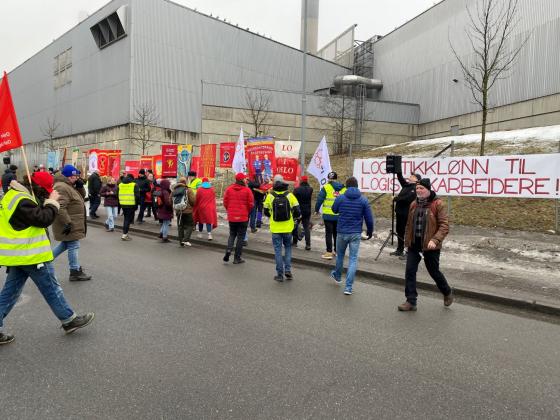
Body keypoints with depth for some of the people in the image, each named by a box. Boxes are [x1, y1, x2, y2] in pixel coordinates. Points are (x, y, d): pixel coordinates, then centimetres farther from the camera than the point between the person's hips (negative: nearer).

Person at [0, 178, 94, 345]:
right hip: (30, 255, -10)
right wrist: (52, 201, -13)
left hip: (17, 254, 10)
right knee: (51, 288, 3)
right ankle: (69, 320, 16)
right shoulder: (22, 201, -22)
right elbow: (44, 219, -24)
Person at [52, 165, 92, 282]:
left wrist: (80, 186, -1)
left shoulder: (69, 186, 12)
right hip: (70, 224, -10)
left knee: (66, 244, 23)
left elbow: (82, 195, 18)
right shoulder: (62, 187, -21)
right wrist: (67, 223, -29)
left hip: (72, 222, 10)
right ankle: (75, 272, 7)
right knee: (73, 246, -2)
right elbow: (60, 208, -29)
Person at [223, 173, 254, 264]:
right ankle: (237, 258, 10)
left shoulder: (229, 189, -1)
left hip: (231, 216, 3)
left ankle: (228, 250, -4)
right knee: (240, 236, 7)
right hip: (243, 217, -3)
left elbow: (225, 202, 2)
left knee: (232, 234, 20)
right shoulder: (247, 190, -9)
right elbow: (251, 204, -7)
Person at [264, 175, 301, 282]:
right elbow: (297, 210, -5)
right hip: (287, 228, 1)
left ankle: (280, 274, 8)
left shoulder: (270, 196, -5)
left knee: (278, 250, 6)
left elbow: (266, 211, 4)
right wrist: (295, 217, 17)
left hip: (275, 228, -1)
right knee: (288, 247, 18)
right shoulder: (290, 195, -5)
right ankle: (288, 270, 8)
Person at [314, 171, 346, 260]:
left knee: (329, 233, 1)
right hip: (339, 215, 4)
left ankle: (329, 252, -1)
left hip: (328, 215, -4)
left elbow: (320, 199, -7)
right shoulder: (343, 189, 6)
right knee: (336, 233, 16)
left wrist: (317, 210, 6)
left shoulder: (326, 188, -8)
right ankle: (336, 250, 25)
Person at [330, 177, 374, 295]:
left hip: (342, 232, 1)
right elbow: (369, 218, -2)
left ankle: (337, 276, 45)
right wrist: (370, 231, 13)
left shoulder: (340, 198, -7)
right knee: (353, 259, 3)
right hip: (356, 233, 0)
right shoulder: (363, 200, -5)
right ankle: (348, 287, -3)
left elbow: (334, 210, 12)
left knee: (340, 255, 22)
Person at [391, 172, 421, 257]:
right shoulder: (406, 185, 13)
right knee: (400, 231, 15)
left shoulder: (415, 188, -12)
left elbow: (407, 198, -22)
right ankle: (399, 250, 26)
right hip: (400, 212, 8)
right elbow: (400, 177, 16)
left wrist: (396, 198, -14)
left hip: (407, 214, -8)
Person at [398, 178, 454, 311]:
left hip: (430, 246, -5)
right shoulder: (414, 204, 7)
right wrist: (407, 241, 14)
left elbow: (444, 226, -14)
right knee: (410, 272, 0)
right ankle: (411, 301, 10)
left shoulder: (437, 204, -10)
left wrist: (435, 240, -26)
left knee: (434, 272, 11)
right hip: (414, 245, 5)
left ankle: (447, 293, 39)